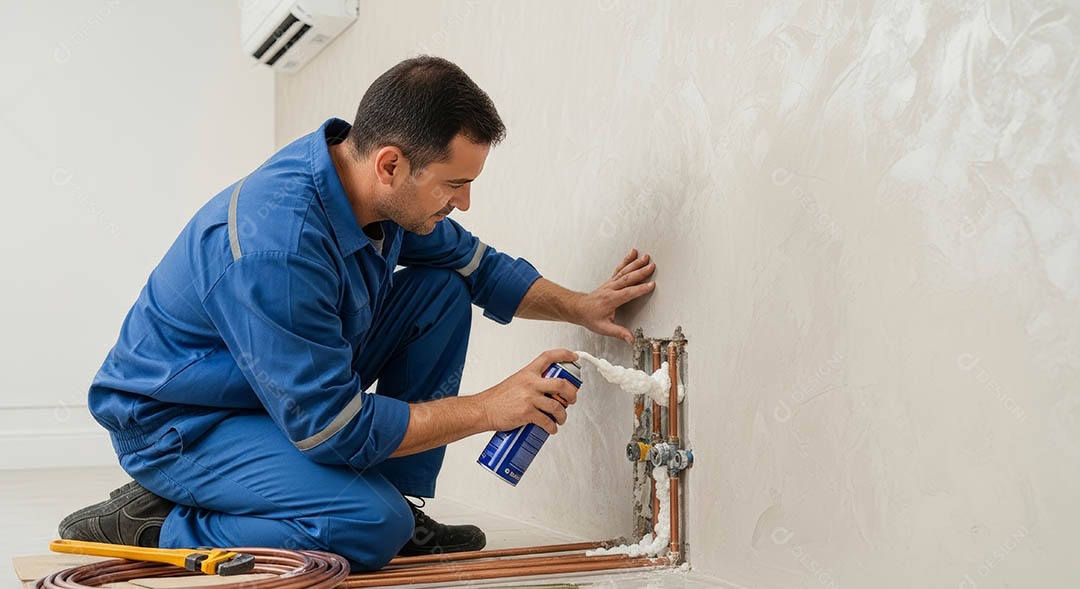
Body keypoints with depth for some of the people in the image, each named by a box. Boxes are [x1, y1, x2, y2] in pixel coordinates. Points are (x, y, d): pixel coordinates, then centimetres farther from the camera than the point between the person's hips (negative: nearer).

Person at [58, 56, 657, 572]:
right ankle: (152, 526, -9)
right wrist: (488, 408, -25)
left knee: (443, 292, -2)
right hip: (176, 423, -9)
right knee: (371, 526, -30)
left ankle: (395, 507, 2)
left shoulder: (376, 186, -9)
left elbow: (475, 264, 10)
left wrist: (581, 306, -1)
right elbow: (332, 430, -30)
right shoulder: (275, 247, -36)